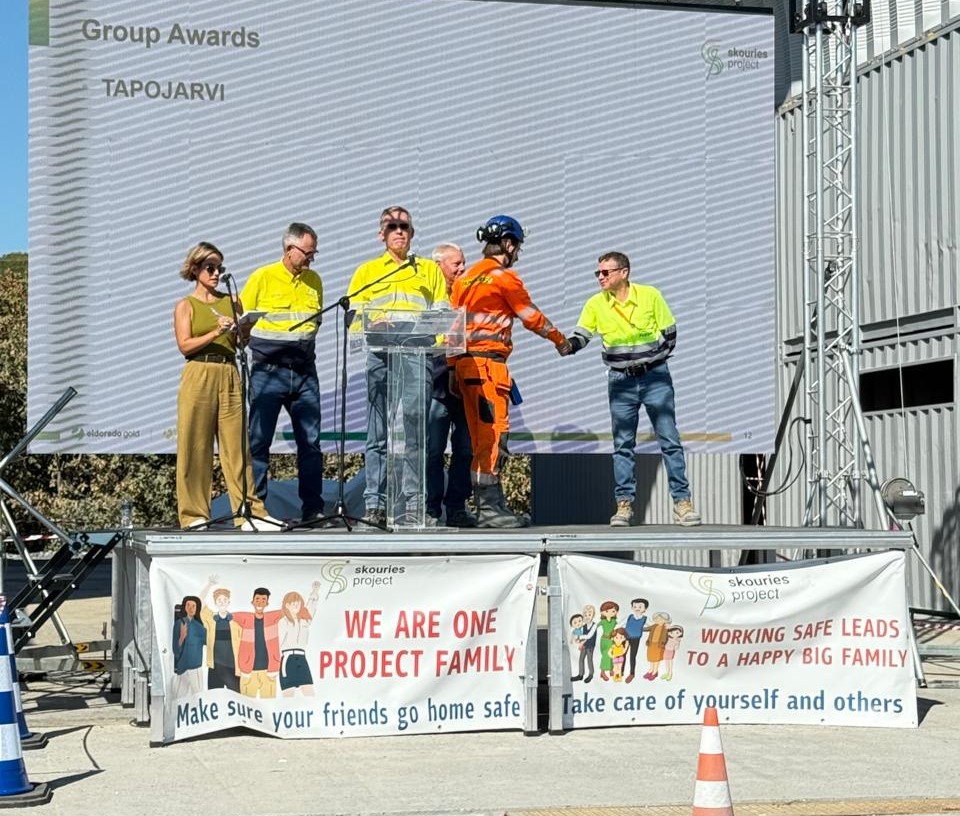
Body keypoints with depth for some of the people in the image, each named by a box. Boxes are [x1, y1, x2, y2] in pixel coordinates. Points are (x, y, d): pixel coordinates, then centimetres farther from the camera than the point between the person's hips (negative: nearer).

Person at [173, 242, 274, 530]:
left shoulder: (231, 302, 14)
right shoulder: (185, 306, 7)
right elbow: (185, 346, -5)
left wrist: (240, 331, -8)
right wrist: (215, 333, -15)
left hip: (229, 375, 3)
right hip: (199, 376, -3)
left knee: (238, 445, 1)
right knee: (195, 447, -1)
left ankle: (250, 512, 2)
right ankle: (194, 515, 6)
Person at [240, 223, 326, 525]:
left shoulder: (314, 280, 10)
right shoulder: (262, 278, -3)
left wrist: (306, 342, 5)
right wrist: (255, 347, -9)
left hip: (305, 372, 4)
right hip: (268, 372, -4)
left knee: (310, 442, 4)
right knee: (259, 441, -1)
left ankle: (313, 509, 11)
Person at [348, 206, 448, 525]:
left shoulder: (429, 270, 20)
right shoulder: (367, 271, 20)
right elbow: (354, 315, 11)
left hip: (417, 353, 0)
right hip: (380, 354, 1)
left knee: (413, 423, -10)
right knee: (378, 432, -2)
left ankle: (414, 500, -8)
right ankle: (375, 504, -2)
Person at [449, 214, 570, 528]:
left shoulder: (465, 278, 18)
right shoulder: (504, 277, -5)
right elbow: (532, 317, 0)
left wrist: (453, 368, 17)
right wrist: (560, 341, 15)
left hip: (464, 362, 9)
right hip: (488, 361, -9)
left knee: (482, 438, 10)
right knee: (494, 435, -9)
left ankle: (491, 505, 14)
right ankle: (488, 507, -11)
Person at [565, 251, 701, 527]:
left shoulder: (650, 296, -7)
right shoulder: (595, 304, -3)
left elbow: (669, 334, 1)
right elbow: (580, 337, -5)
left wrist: (652, 360, -6)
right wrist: (567, 345, -26)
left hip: (655, 377, -2)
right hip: (621, 382, 2)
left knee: (669, 440, 0)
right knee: (622, 445, 4)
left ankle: (682, 501, 4)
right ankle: (624, 504, 10)